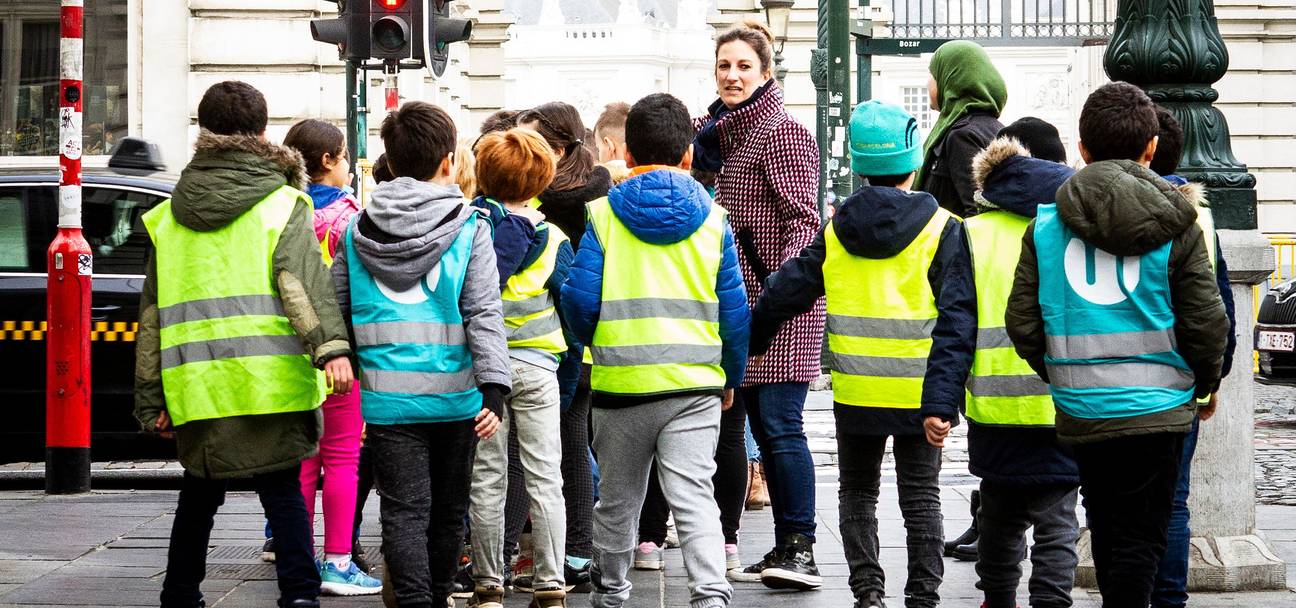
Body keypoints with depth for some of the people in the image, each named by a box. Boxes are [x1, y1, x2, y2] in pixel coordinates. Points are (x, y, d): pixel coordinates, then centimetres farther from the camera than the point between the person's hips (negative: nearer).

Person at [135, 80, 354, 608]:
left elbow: (152, 312, 14)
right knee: (282, 490, 0)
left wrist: (150, 398, 16)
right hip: (270, 380, -3)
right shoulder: (282, 204, 1)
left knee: (199, 494, 18)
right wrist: (330, 346, -26)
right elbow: (300, 278, -16)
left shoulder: (170, 216, 13)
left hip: (195, 383, 3)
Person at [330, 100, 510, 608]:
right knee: (448, 509, 15)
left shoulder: (357, 232, 4)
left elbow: (339, 313, 8)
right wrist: (493, 389, -11)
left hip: (388, 396, 1)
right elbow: (484, 313, -8)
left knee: (404, 511, -1)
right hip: (453, 394, -1)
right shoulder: (468, 227, -3)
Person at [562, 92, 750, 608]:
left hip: (620, 384, 0)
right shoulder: (713, 219, 4)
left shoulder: (602, 214, -1)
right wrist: (731, 379, 20)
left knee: (616, 501, 15)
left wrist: (588, 342, 20)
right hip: (696, 382, 0)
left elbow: (579, 299, -2)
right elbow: (735, 310, 7)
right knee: (694, 497, -4)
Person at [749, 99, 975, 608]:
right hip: (917, 394, -2)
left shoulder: (836, 231, 2)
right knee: (920, 498, 7)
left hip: (854, 394, 2)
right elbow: (956, 322, -13)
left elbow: (783, 294, 7)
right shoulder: (942, 230, -6)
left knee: (857, 492, 16)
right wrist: (941, 402, -16)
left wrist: (746, 348, 21)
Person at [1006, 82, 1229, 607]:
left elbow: (1023, 323, -1)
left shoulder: (1046, 224, 0)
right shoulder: (1174, 223, -6)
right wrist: (1203, 382, 12)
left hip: (1081, 410, 3)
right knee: (1140, 539, 3)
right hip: (1155, 409, -2)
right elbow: (1206, 322, -7)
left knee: (1107, 533, 18)